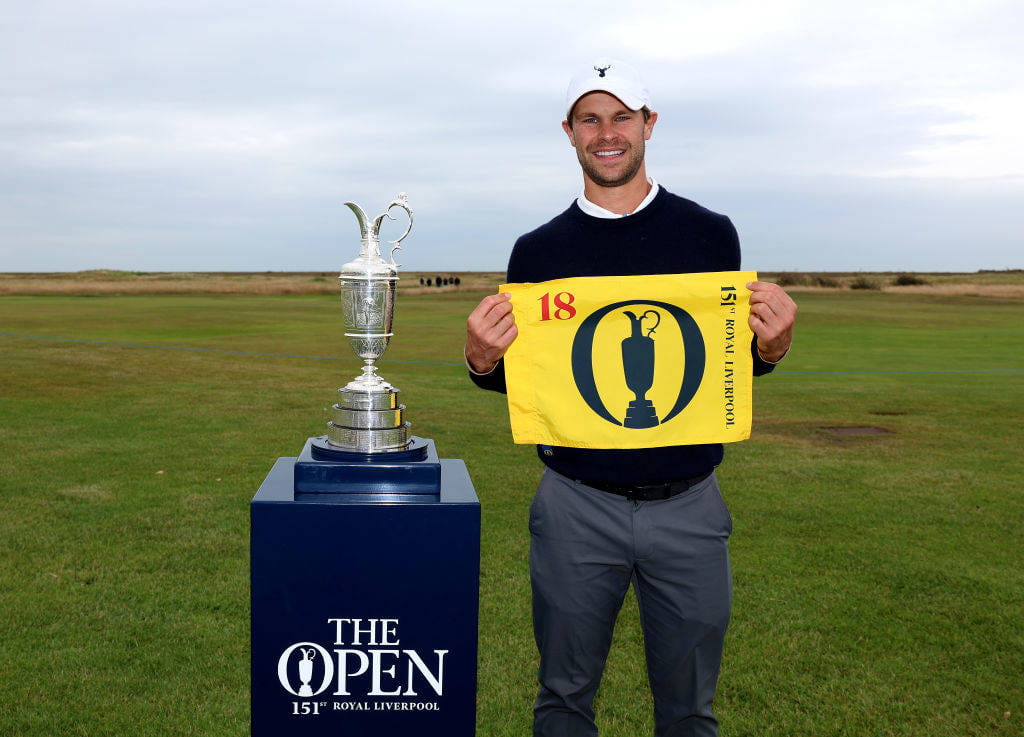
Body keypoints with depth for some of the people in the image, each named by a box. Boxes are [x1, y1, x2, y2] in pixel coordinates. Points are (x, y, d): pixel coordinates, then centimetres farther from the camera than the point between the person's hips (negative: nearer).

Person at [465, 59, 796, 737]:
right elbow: (515, 376, 9)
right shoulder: (538, 251, 3)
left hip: (689, 506, 0)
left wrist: (771, 348, -11)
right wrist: (482, 360, -12)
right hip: (577, 507, 0)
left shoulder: (710, 234, 3)